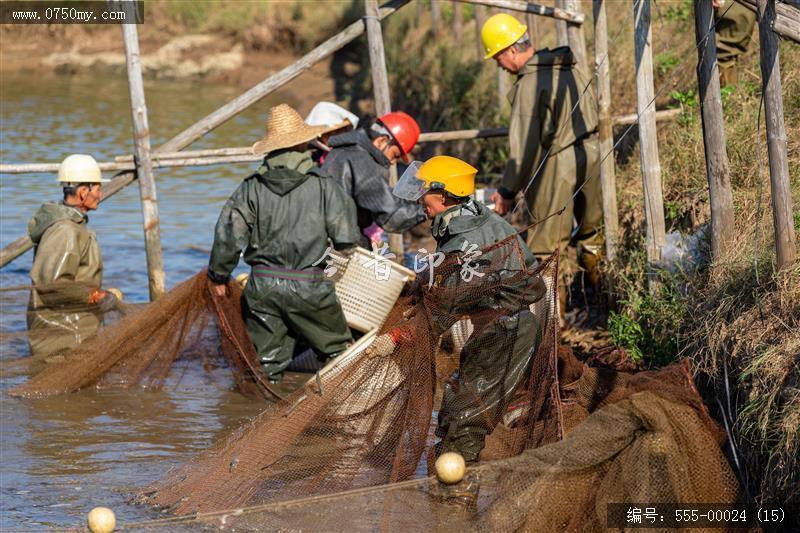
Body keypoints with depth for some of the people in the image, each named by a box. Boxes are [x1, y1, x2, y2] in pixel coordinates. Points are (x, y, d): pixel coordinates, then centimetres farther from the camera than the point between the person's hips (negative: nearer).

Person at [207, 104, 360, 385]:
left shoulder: (251, 188, -1)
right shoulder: (323, 187, -7)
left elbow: (228, 235, -3)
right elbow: (346, 238, -5)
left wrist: (219, 275, 12)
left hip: (262, 285, 3)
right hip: (308, 286, -3)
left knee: (267, 358, 12)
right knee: (338, 351, 13)